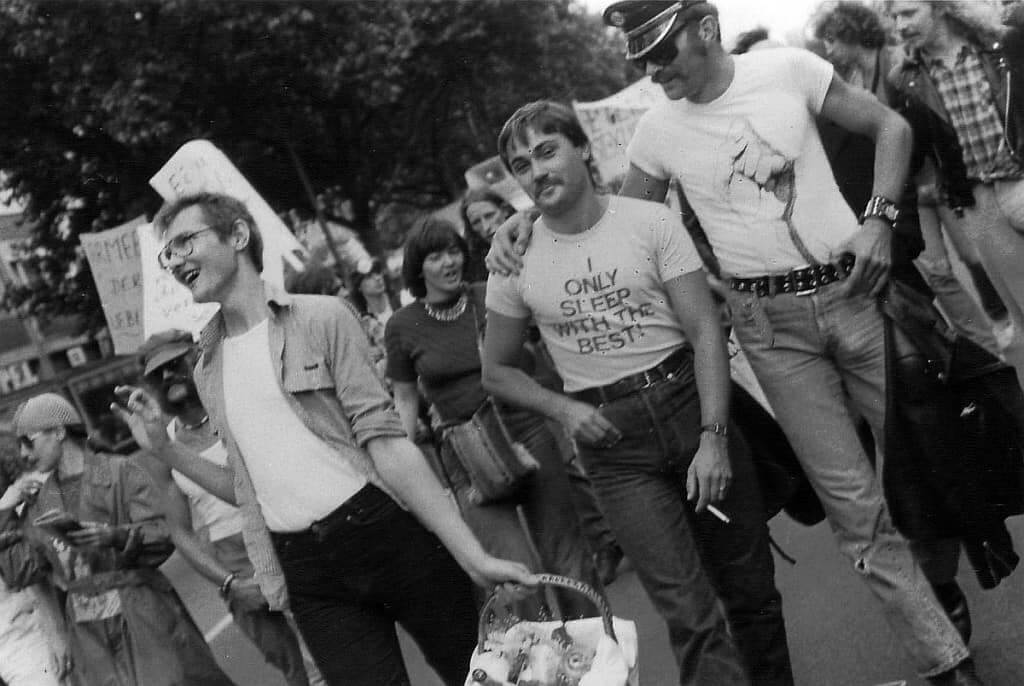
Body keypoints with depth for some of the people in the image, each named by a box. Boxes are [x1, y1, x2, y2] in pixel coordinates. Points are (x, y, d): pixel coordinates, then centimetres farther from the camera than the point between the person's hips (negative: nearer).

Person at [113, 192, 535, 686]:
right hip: (308, 575, 4)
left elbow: (383, 441, -9)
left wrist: (473, 556, -16)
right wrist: (164, 450, 4)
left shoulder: (320, 319, -3)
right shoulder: (208, 371, 12)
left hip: (386, 534, -3)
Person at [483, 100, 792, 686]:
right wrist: (563, 409, -5)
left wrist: (713, 437, -15)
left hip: (688, 401, 0)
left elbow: (706, 330, -6)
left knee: (751, 588, 8)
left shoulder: (650, 222, -4)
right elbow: (497, 371, 12)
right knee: (690, 614, -9)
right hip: (612, 442, 0)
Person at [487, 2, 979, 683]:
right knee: (853, 498, -1)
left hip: (851, 288, 0)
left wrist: (879, 218, -9)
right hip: (770, 324, 0)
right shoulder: (658, 129, 0)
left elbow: (890, 126, 4)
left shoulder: (787, 69, -4)